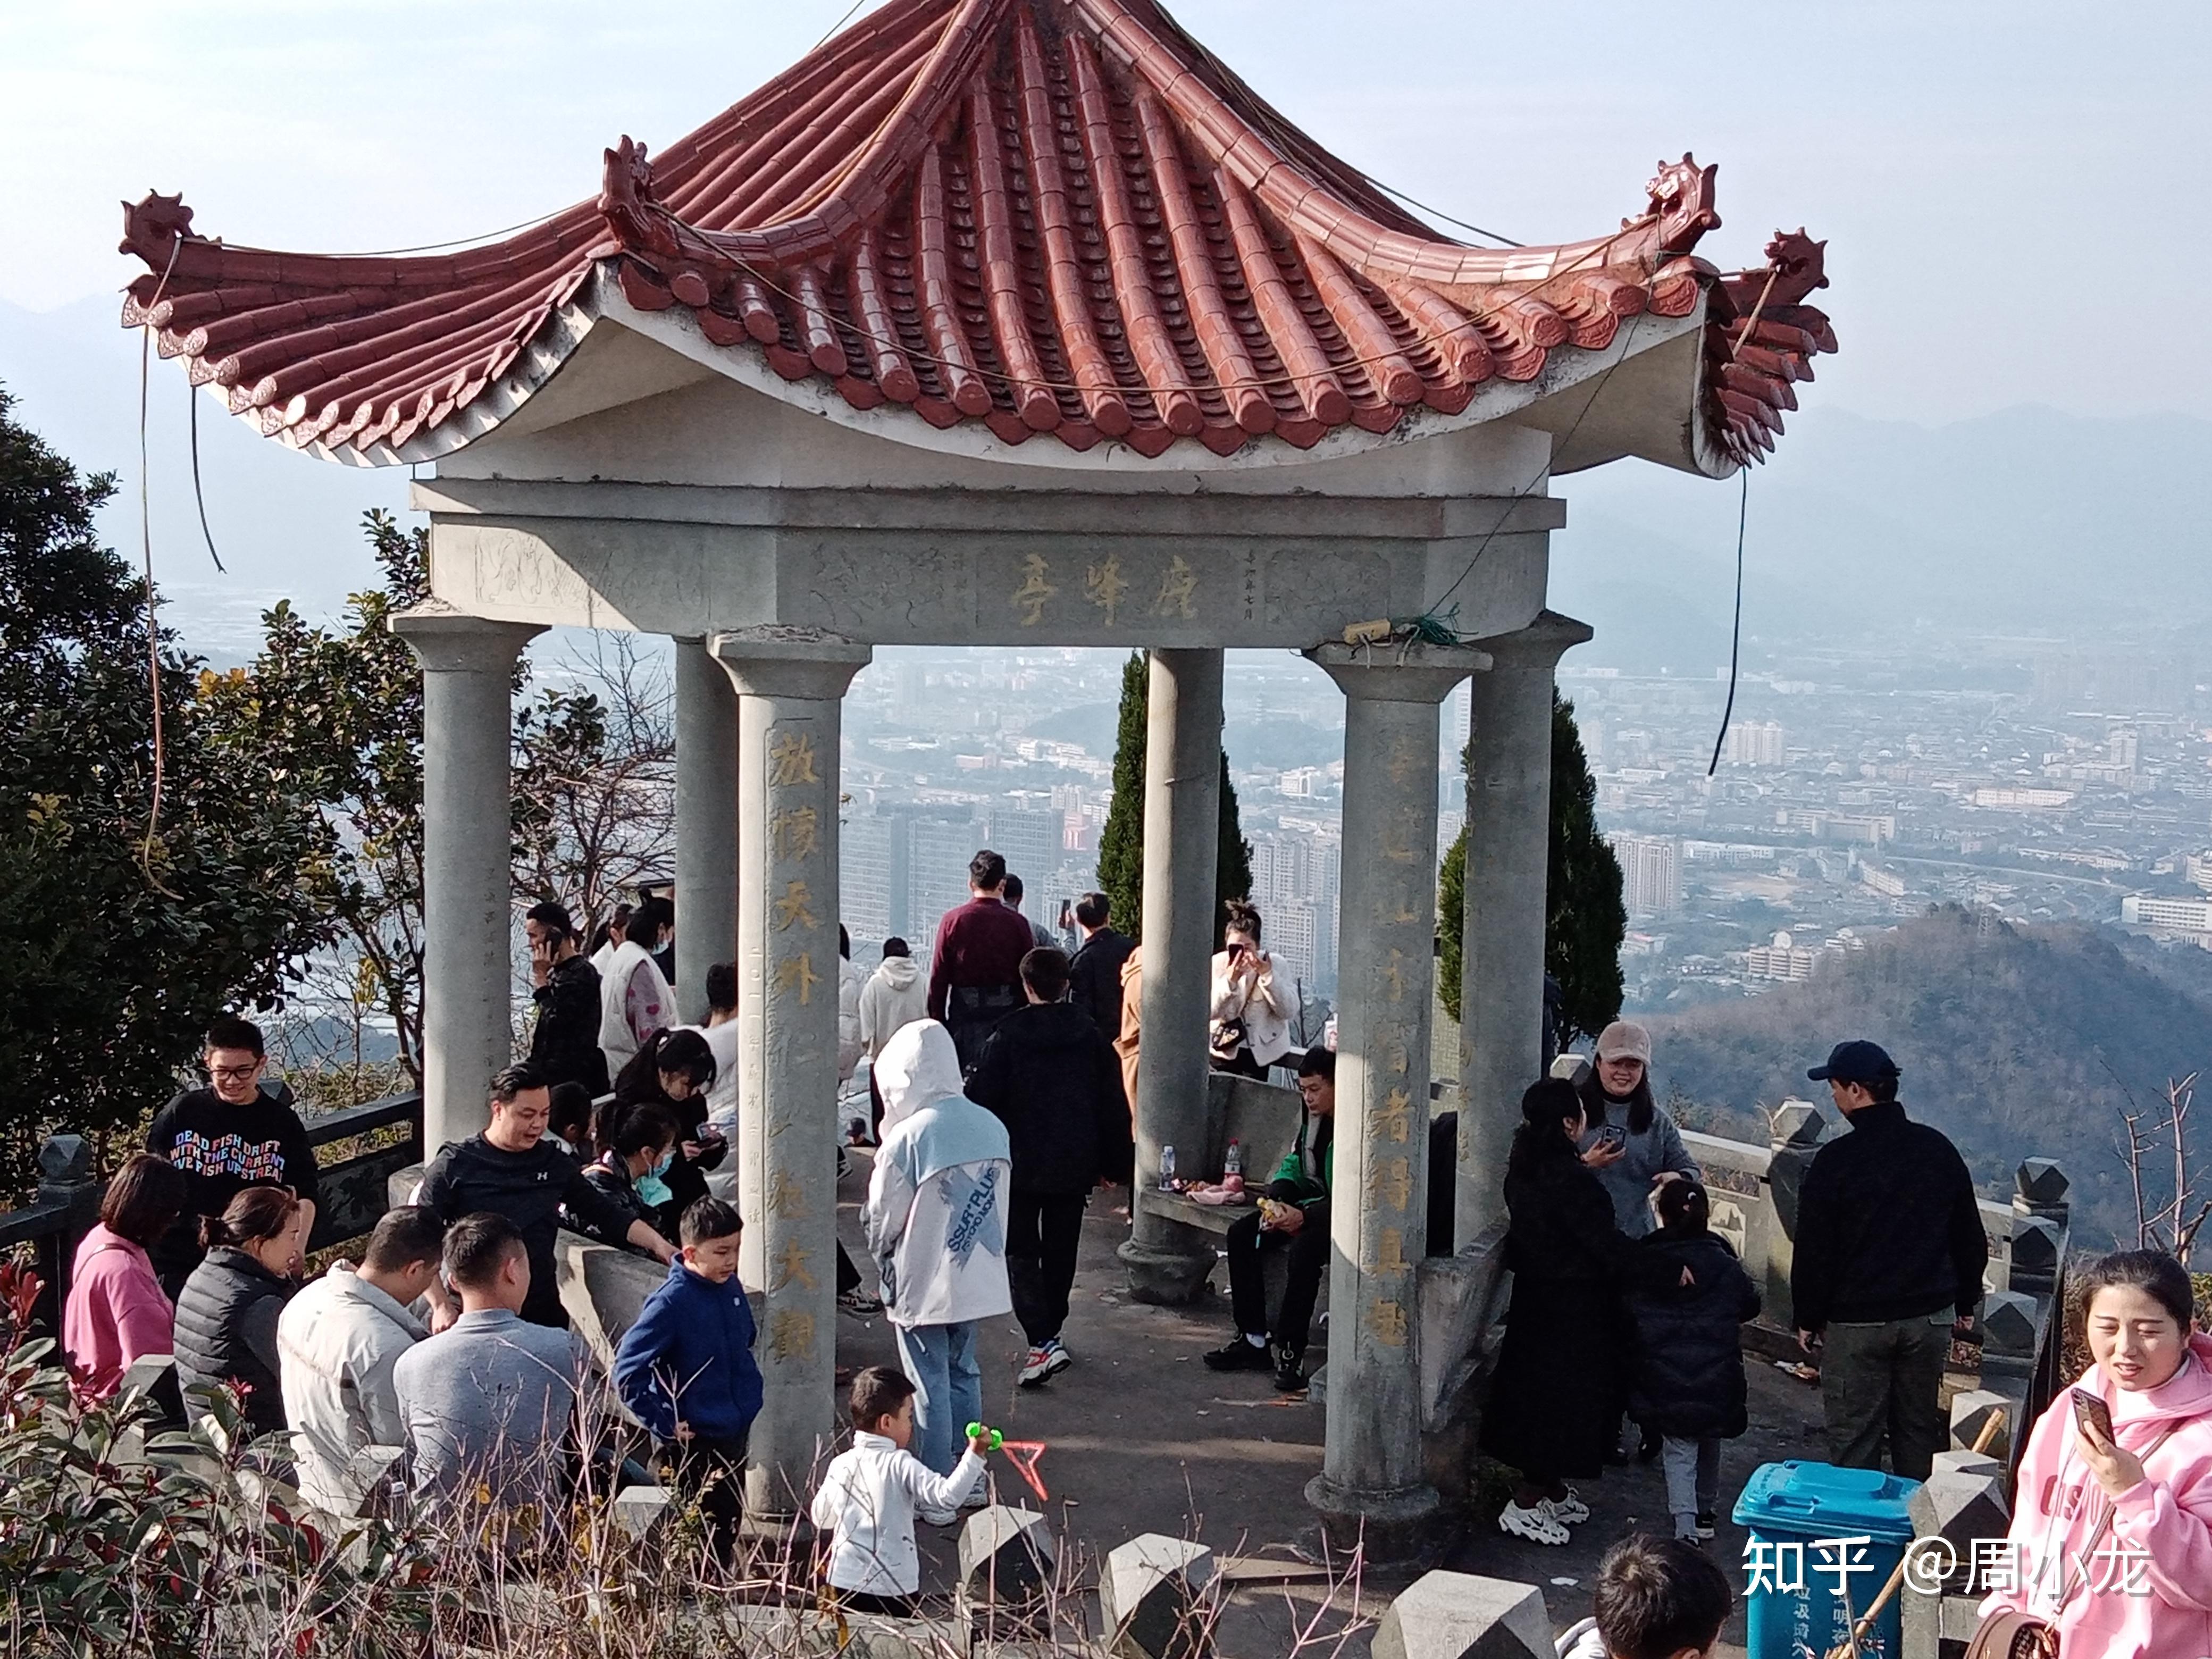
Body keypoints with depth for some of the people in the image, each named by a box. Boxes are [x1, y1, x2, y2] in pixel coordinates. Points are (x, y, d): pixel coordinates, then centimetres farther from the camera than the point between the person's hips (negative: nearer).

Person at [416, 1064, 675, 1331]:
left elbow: (607, 1215, 12)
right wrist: (442, 1306, -12)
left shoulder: (554, 1164, 8)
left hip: (544, 1317, 4)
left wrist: (657, 1244, -2)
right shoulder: (454, 1165, -3)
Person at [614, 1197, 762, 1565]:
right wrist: (664, 1426, -18)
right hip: (692, 1443, -7)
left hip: (734, 1436, 7)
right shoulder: (671, 1301, -19)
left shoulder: (731, 1287, 3)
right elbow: (627, 1373, -20)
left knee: (727, 1534, 17)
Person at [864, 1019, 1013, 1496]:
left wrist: (884, 1255, 7)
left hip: (923, 1285, -6)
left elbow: (882, 1221, -13)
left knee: (930, 1388, 5)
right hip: (978, 1279, 6)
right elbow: (999, 1202, 8)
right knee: (963, 1375, 20)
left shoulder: (907, 1139, -21)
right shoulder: (992, 1128, -2)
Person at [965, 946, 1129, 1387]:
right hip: (1074, 1167, 4)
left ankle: (1044, 1341, -15)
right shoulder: (1091, 1038, 1)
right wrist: (1112, 1163, 13)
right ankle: (1050, 1331, 30)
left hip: (1020, 1166, -4)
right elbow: (1113, 1107, 5)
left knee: (1020, 1255, 0)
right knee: (1060, 1253, 18)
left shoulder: (1006, 1038, -11)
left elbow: (981, 1101, -10)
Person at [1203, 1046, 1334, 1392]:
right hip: (1314, 1206, 9)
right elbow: (1292, 1169, 15)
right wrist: (1277, 1202, -6)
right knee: (1242, 1232, -6)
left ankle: (1290, 1351, -25)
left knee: (1305, 1246, -36)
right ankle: (1254, 1339, -5)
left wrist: (1304, 1216, -30)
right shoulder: (1313, 1119, 8)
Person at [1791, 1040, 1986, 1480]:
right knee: (1920, 1432, 15)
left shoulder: (1835, 1160, -14)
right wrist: (1966, 1301, 21)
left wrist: (1808, 1318, 0)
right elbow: (1970, 1237, 10)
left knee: (1853, 1439, 3)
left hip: (1856, 1323, -5)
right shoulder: (1938, 1149, 2)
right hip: (1931, 1317, 5)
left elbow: (1813, 1250, -10)